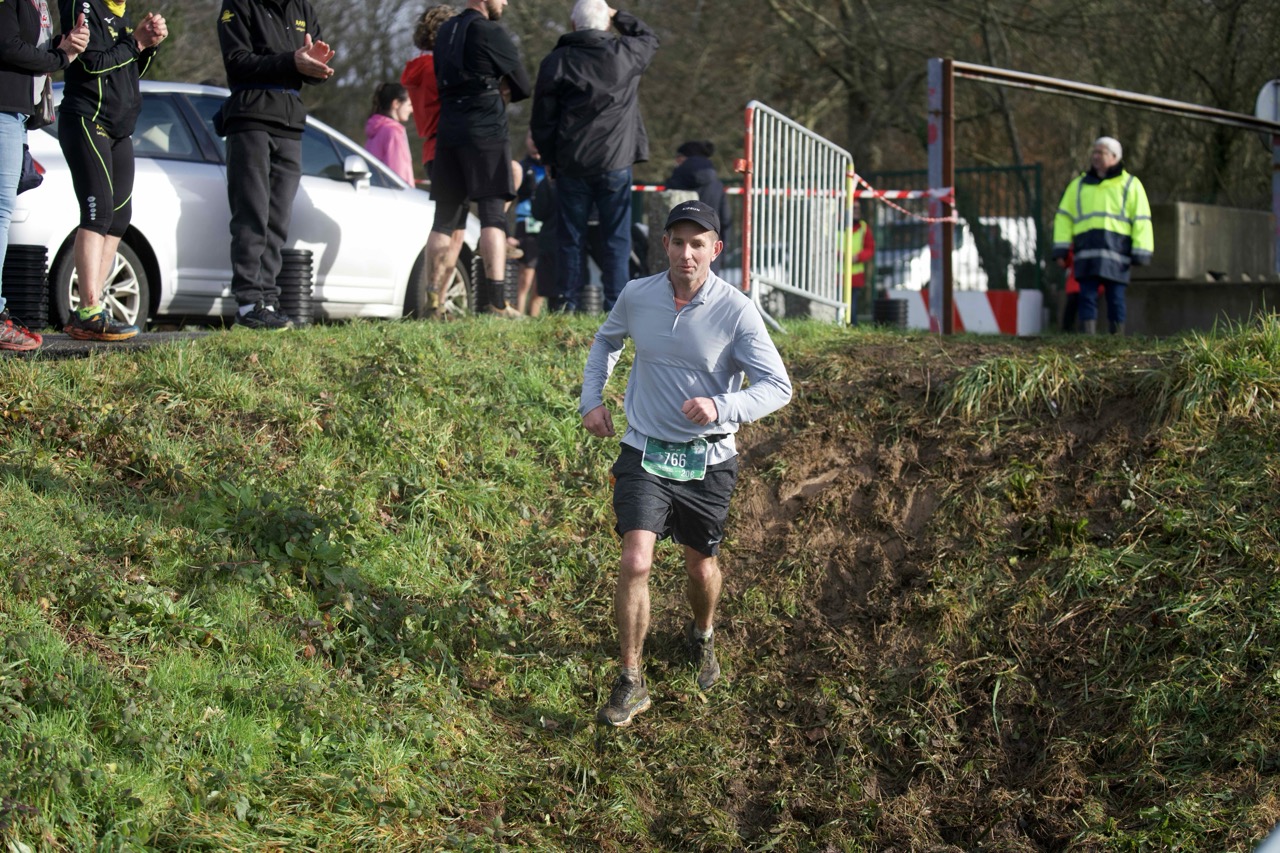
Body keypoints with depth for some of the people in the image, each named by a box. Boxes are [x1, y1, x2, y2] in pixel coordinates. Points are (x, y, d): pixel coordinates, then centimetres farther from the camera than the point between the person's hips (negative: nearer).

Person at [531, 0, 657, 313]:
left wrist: (550, 158, 12)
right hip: (616, 164, 0)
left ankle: (568, 306, 5)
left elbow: (542, 119, 2)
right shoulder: (625, 54, -1)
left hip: (571, 166, 0)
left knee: (571, 239, 6)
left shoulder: (556, 61, -2)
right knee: (617, 240, 4)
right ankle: (615, 307, -1)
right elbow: (649, 38, 24)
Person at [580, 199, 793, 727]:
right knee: (636, 562, -15)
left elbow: (777, 386, -14)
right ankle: (631, 683, -5)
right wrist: (592, 399, 9)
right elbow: (607, 340, 20)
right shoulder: (636, 297, -4)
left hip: (707, 460, 0)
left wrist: (720, 408, -30)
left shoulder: (736, 311, -13)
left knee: (700, 566, 15)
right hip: (645, 451, 1)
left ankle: (703, 635, 49)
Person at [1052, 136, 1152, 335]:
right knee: (1087, 297, -4)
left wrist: (1140, 253, -2)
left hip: (1116, 252, -2)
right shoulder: (1079, 184, 20)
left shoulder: (1130, 185, 13)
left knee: (1116, 298, -1)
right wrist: (1061, 250, 6)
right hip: (1086, 253, 2)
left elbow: (1141, 221, 8)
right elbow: (1064, 218, 17)